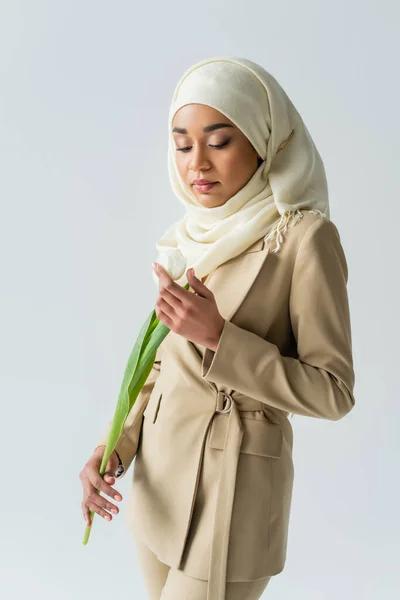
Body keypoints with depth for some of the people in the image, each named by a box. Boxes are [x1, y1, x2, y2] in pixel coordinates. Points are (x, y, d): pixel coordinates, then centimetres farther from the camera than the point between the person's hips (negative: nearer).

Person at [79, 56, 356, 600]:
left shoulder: (304, 237, -15)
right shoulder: (181, 240, 5)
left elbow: (333, 391, -13)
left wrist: (218, 338, -23)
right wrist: (113, 448, -1)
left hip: (231, 490, -6)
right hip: (158, 475, 7)